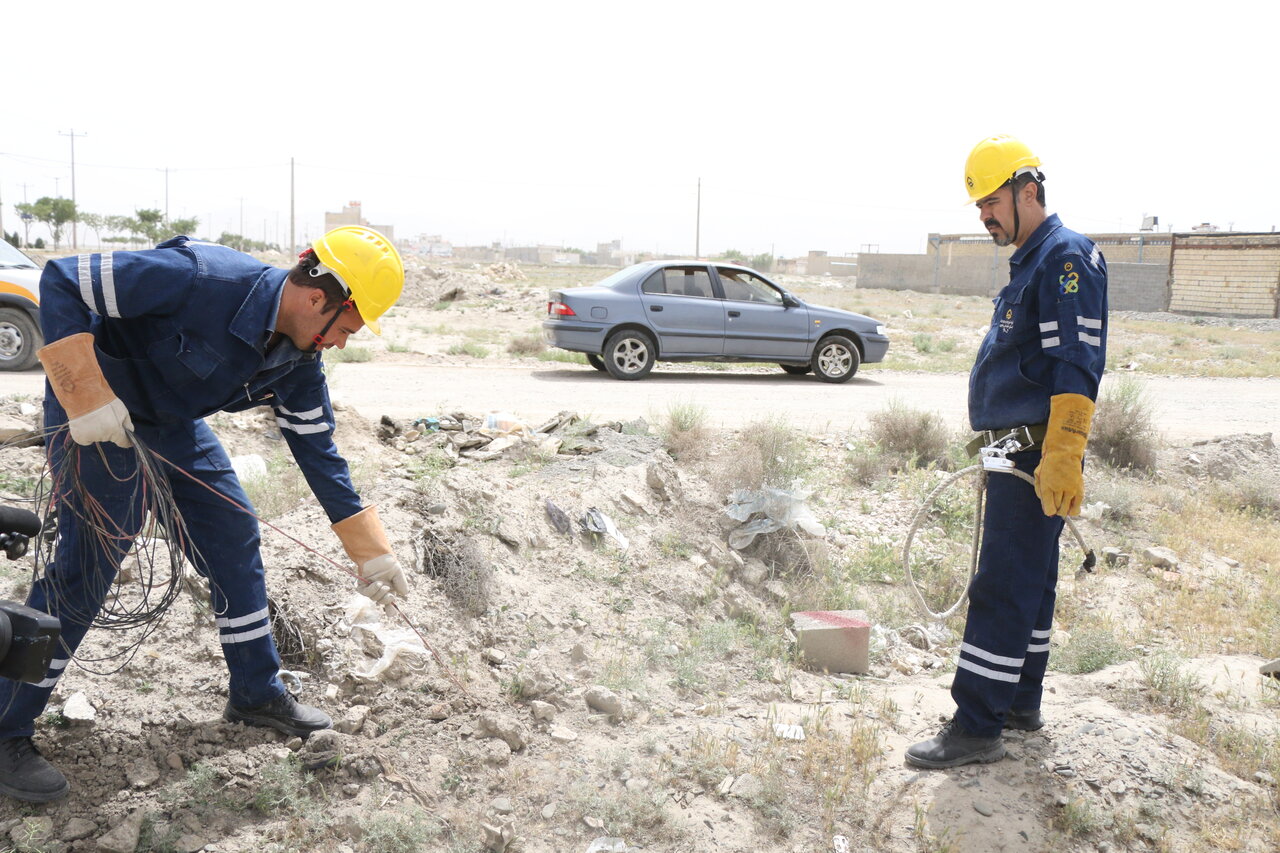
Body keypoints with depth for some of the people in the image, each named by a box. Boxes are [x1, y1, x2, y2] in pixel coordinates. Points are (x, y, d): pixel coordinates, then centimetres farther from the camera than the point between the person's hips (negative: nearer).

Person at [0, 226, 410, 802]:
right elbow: (62, 283, -28)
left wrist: (371, 554, 0)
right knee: (88, 560, -10)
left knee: (234, 540, 6)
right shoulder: (201, 279, -33)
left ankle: (256, 693, 22)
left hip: (174, 422, 7)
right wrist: (87, 396, -34)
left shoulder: (299, 362, -10)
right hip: (97, 410, -7)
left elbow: (320, 455, -1)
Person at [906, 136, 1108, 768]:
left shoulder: (1067, 257, -13)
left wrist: (1062, 460, -29)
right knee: (1029, 582, 17)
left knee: (1001, 590, -7)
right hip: (1017, 455, 11)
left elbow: (1077, 367, -23)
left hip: (1038, 461, -11)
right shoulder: (1029, 262, 18)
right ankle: (1020, 702, 29)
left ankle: (977, 726, -1)